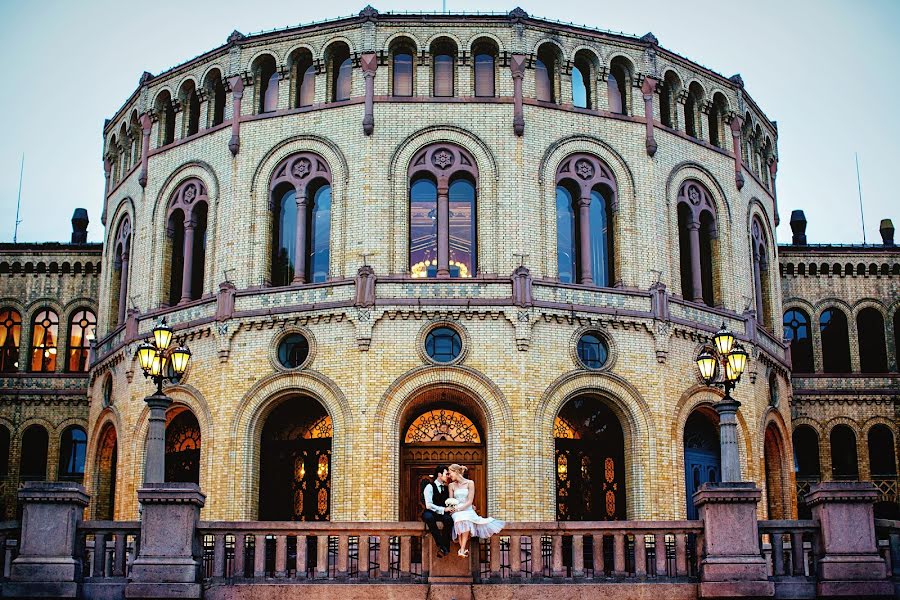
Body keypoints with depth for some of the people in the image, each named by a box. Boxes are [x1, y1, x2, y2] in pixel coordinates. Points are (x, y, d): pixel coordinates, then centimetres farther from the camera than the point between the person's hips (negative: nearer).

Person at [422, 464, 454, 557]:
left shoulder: (446, 488, 13)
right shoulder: (430, 487, -6)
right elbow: (429, 505, -15)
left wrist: (451, 509, -5)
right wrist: (443, 509, -20)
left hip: (442, 514, 4)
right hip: (430, 513, -4)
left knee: (449, 519, -32)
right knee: (429, 517, -40)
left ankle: (445, 547, -31)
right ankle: (441, 546, -39)